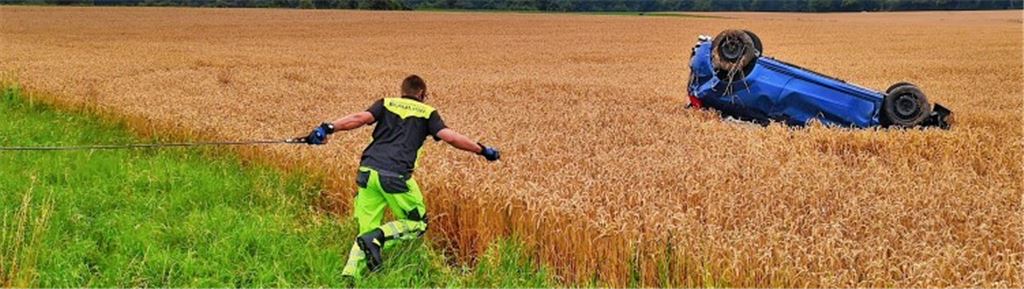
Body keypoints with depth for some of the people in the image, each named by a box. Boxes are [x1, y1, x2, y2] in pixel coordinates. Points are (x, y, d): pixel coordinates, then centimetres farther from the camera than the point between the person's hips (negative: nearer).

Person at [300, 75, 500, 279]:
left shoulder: (385, 104, 18)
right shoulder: (427, 113, 13)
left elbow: (361, 118, 0)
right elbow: (450, 137, 1)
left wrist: (328, 128, -9)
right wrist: (482, 150, 9)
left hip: (368, 171, 4)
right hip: (395, 176, -4)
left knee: (367, 230, 13)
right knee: (417, 224, 13)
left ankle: (349, 274, -6)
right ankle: (377, 237, -12)